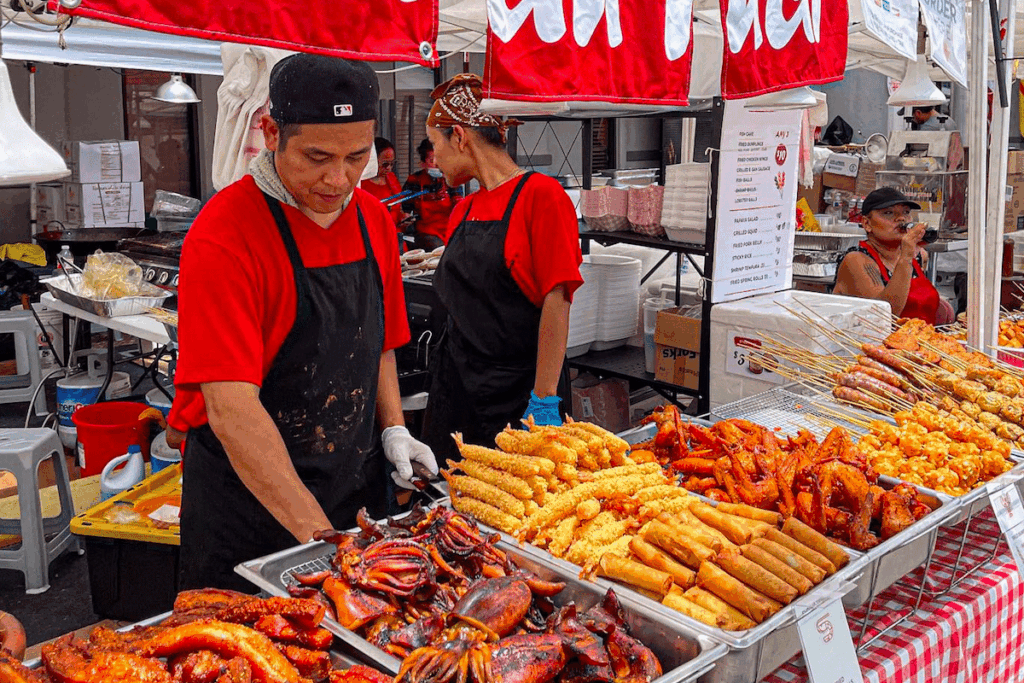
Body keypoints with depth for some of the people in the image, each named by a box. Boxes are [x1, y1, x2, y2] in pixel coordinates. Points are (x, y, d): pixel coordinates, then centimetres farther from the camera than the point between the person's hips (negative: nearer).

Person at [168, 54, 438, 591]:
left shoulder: (373, 218, 2)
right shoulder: (224, 235, -20)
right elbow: (231, 410, -25)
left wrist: (393, 428, -2)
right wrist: (317, 534, -29)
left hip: (356, 487, 6)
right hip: (247, 501, -6)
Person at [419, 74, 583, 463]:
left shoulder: (540, 195, -10)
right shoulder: (463, 210, 12)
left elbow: (556, 302, -16)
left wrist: (544, 399, -20)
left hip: (514, 397, -7)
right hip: (456, 389, 7)